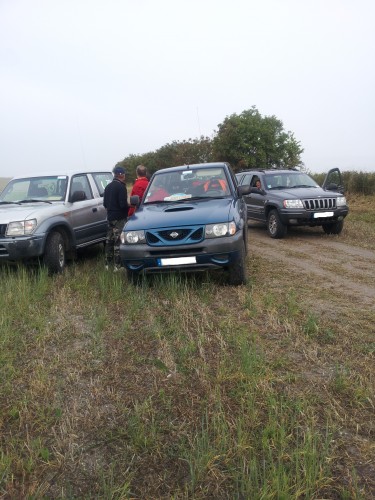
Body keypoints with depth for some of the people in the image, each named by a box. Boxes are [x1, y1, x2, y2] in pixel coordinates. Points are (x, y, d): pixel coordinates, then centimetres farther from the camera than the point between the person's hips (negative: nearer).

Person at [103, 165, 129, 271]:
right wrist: (129, 208, -2)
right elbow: (123, 204, -20)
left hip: (110, 217, 8)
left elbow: (105, 203, 15)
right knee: (118, 242, -6)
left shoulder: (108, 187, 13)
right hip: (120, 218, -8)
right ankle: (117, 265, -4)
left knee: (109, 240, 14)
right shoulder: (121, 187, -14)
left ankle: (108, 264, 21)